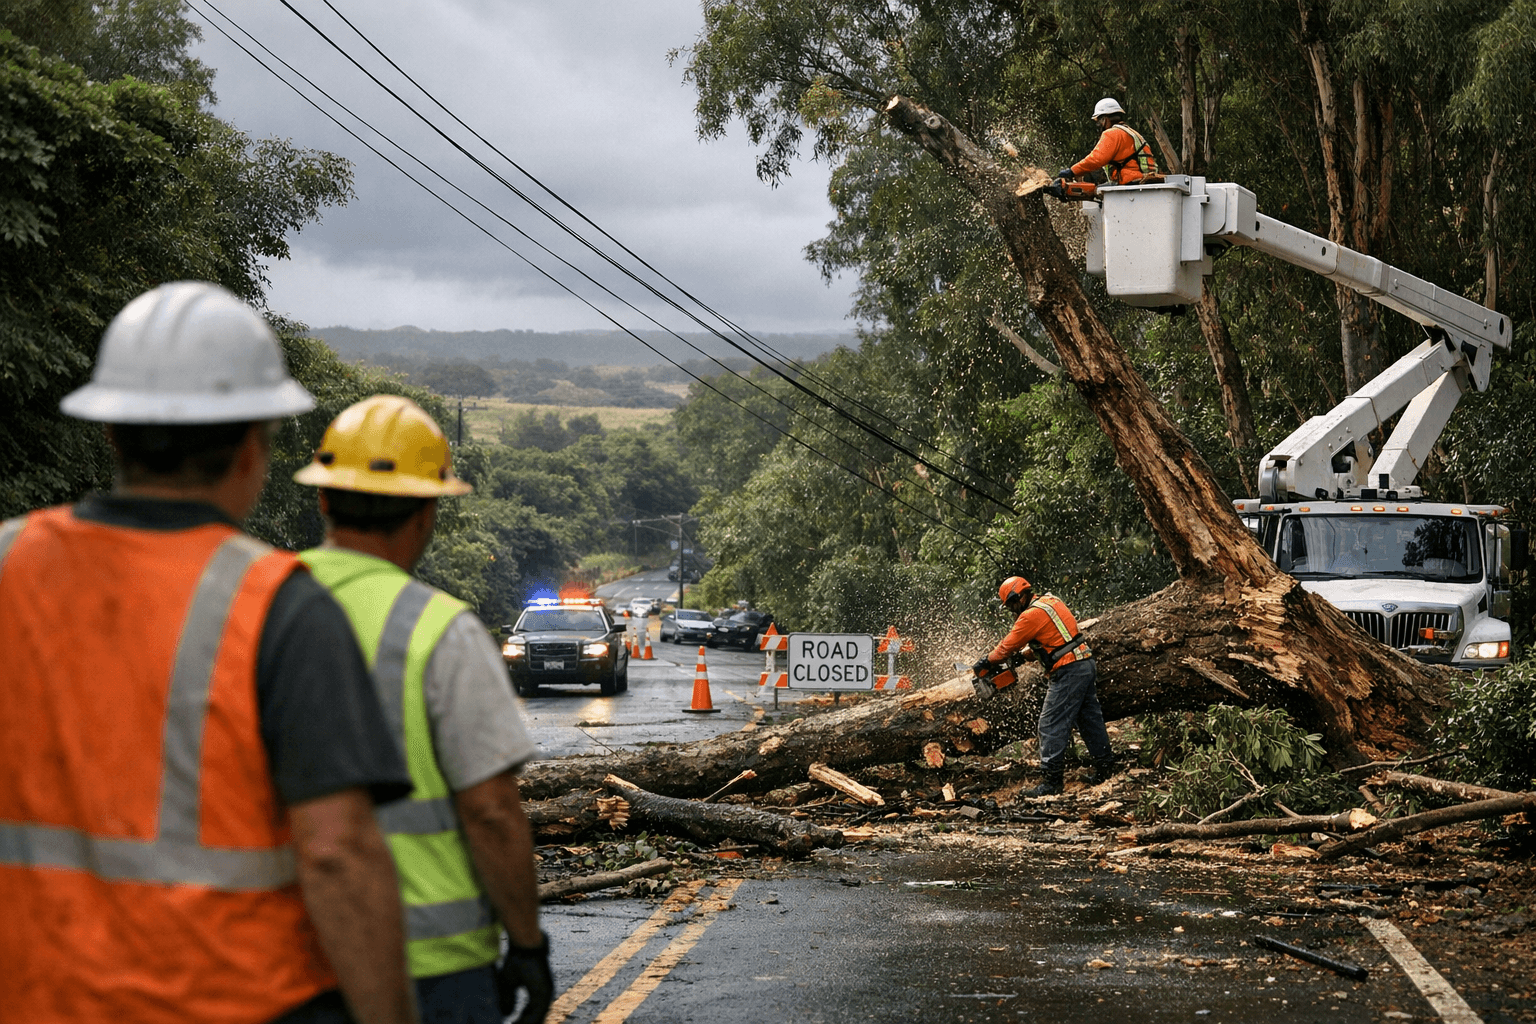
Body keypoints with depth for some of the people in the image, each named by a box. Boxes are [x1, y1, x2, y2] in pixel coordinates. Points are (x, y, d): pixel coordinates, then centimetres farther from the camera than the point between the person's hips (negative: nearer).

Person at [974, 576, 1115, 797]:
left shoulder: (1032, 614, -14)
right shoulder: (1050, 602, 15)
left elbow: (1008, 646, -6)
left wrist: (986, 662, 7)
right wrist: (1023, 656, 13)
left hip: (1068, 672, -10)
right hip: (1085, 665, 10)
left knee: (1052, 725, -7)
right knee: (1089, 719, 17)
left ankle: (1052, 780, -9)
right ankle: (1105, 767, 23)